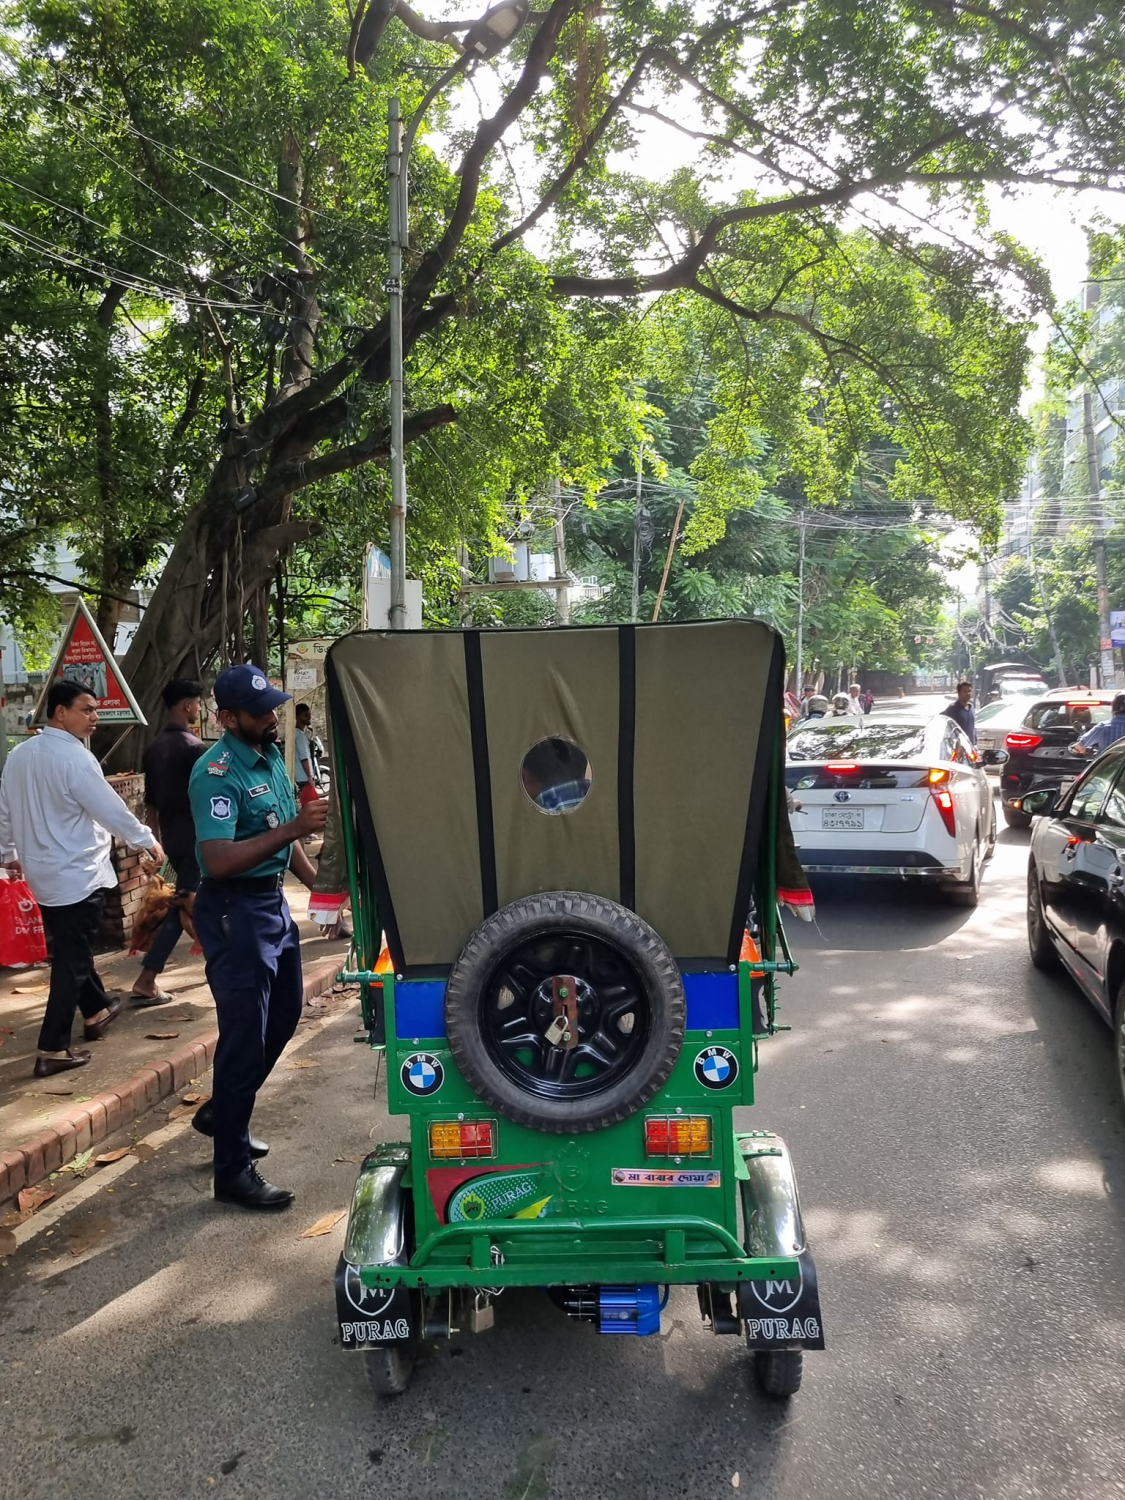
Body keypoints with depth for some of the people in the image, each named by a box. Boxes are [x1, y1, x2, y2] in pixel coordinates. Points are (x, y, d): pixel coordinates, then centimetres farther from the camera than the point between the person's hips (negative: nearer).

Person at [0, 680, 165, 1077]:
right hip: (77, 874, -8)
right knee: (71, 959, -1)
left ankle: (97, 1011, 40)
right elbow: (111, 809, -17)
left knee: (71, 949, 23)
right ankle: (52, 1050, 1)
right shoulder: (74, 757, -21)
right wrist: (148, 841, -3)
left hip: (42, 872, 9)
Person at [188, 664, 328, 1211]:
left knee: (284, 1013, 20)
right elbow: (219, 861, -30)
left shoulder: (271, 756, 8)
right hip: (235, 910, -9)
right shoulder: (216, 773, -20)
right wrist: (293, 828, -35)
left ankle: (222, 1113, 39)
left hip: (273, 901, 9)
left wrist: (315, 878, 12)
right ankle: (233, 1171, 8)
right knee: (245, 1034, -4)